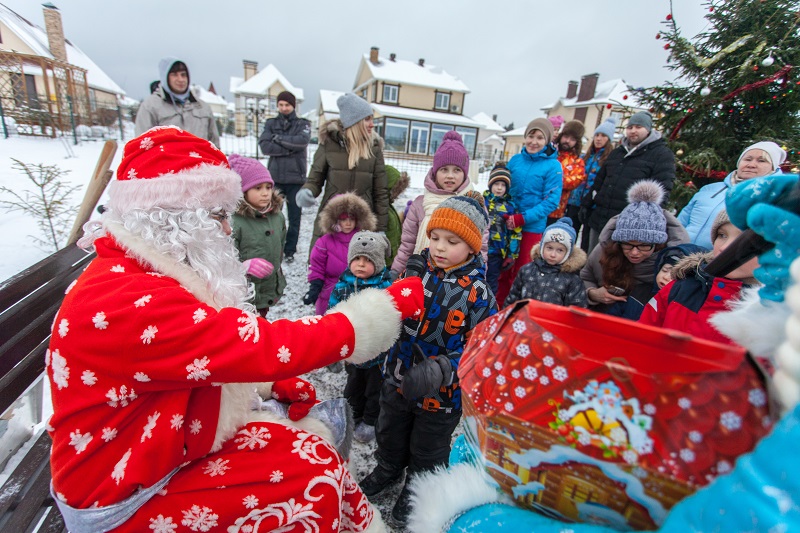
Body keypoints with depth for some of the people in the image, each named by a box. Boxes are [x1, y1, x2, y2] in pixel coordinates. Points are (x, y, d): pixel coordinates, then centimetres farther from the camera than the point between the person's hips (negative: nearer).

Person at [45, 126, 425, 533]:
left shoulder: (137, 274, 2)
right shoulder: (127, 301, -30)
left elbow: (226, 350, 9)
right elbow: (263, 345, -34)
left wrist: (275, 382, -6)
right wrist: (389, 306, -27)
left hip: (172, 445, 8)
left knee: (311, 446, -3)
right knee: (317, 479, -14)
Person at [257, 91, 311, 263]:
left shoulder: (303, 124, 8)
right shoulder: (271, 123, 12)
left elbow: (302, 141, -14)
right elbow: (265, 146, -5)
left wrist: (279, 138, -8)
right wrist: (290, 148, -10)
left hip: (296, 178, -1)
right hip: (275, 177, 1)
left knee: (294, 216, 3)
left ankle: (290, 251, 14)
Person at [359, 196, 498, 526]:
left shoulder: (477, 294, -22)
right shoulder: (416, 271, -11)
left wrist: (441, 370, -33)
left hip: (441, 393, -4)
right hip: (398, 377, 4)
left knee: (427, 450, 24)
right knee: (389, 433, 30)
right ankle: (388, 468, 62)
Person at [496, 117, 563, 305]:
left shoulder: (553, 166, -7)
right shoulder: (515, 159, 4)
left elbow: (551, 201, -11)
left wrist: (522, 218, -18)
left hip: (532, 227, -3)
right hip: (507, 224, 4)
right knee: (503, 268, 12)